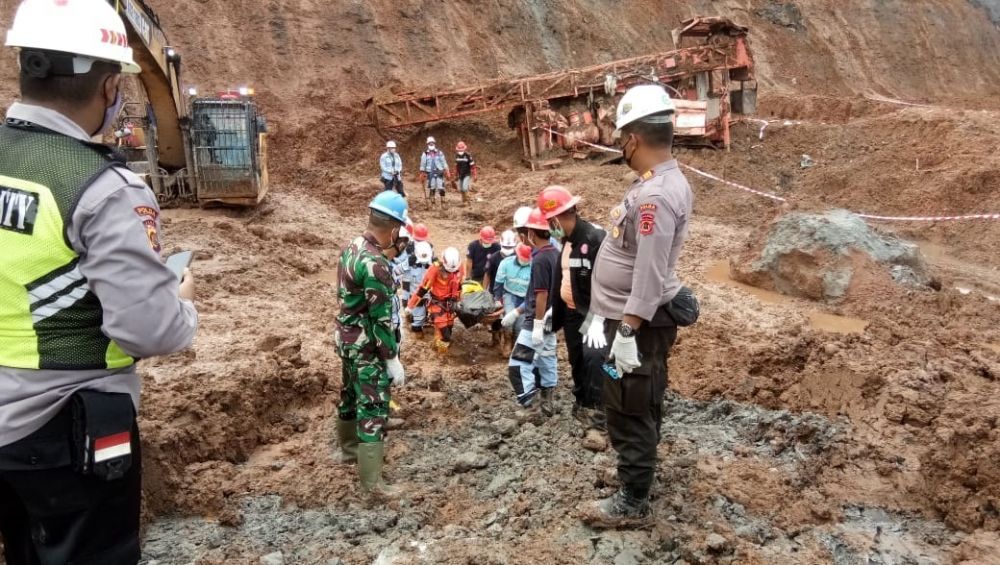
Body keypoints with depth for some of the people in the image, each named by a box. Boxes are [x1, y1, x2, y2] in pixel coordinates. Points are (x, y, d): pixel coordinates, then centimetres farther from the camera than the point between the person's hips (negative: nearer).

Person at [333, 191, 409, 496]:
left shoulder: (352, 247, 2)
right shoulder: (375, 265, -27)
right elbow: (381, 318, -25)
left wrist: (390, 252, 13)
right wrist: (393, 359, -19)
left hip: (346, 337, 10)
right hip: (367, 346, -10)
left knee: (350, 396, 25)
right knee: (373, 409, -2)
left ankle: (349, 449, 46)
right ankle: (372, 481, 4)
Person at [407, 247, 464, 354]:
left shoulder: (459, 267, -12)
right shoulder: (436, 268, -28)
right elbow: (423, 288, -23)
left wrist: (458, 300, 16)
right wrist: (410, 305, -19)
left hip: (450, 301, 5)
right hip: (437, 301, -5)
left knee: (449, 324, 14)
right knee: (441, 326, -11)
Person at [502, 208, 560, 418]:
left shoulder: (540, 259, -19)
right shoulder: (555, 254, 9)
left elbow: (541, 295, -22)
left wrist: (537, 325, -22)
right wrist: (517, 311, 18)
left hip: (538, 321, -9)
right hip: (551, 318, 10)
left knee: (518, 364, -4)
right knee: (546, 360, 17)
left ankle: (530, 406, -1)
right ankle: (547, 402, 26)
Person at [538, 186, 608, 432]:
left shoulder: (595, 238, -20)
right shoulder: (566, 242, 9)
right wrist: (555, 315, 19)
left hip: (592, 314, -9)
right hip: (572, 313, 9)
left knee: (594, 357, -18)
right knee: (577, 360, 17)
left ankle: (597, 412, -12)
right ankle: (582, 404, 31)